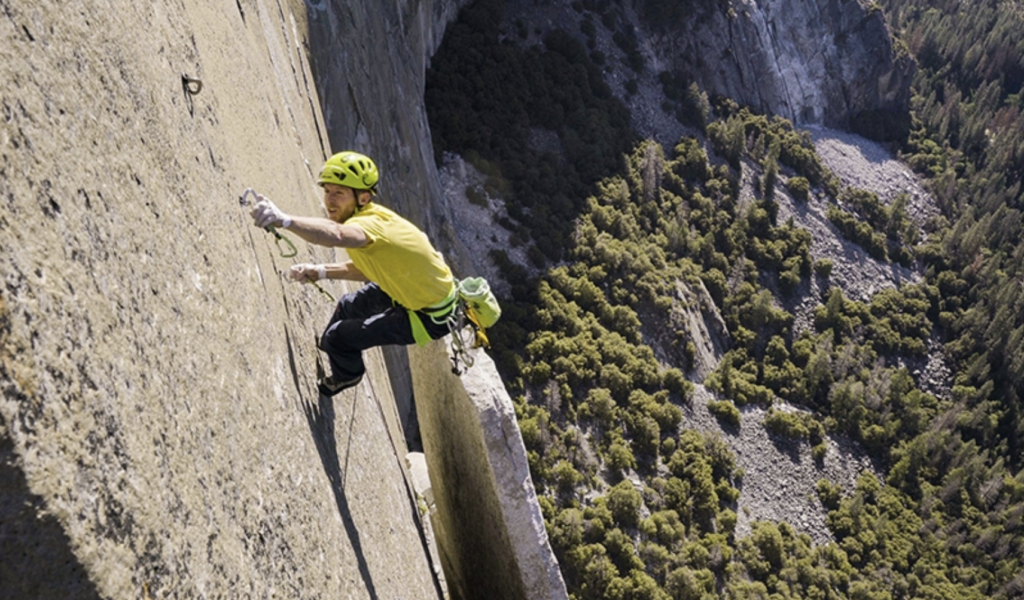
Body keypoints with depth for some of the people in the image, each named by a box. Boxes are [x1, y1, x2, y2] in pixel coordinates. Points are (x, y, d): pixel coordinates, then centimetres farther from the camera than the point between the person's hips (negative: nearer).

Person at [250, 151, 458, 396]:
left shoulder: (370, 224, -33)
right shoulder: (375, 215, -4)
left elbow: (335, 235, -58)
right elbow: (368, 268, 8)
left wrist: (284, 220, -74)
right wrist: (320, 272, -4)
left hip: (430, 317, -9)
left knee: (338, 336, -1)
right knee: (348, 306, 24)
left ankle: (344, 377, 33)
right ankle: (325, 353, 52)